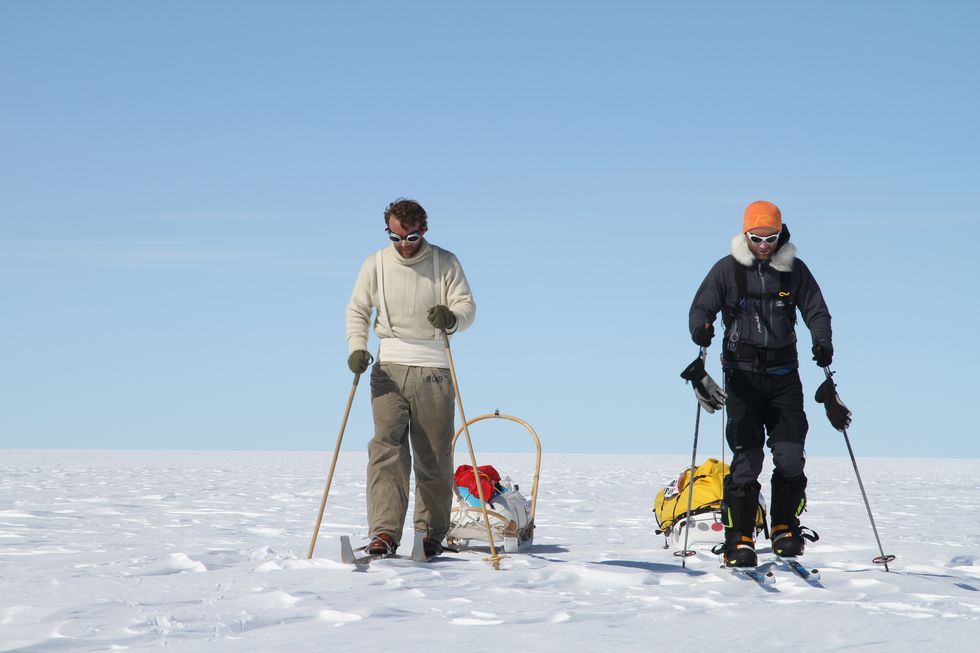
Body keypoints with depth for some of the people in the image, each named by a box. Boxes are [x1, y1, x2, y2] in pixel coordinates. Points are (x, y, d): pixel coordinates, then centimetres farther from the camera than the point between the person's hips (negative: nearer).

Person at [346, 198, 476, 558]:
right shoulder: (375, 264, 5)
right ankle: (384, 533, -19)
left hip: (434, 371, 0)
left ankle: (431, 534, 17)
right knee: (387, 447, -14)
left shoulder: (445, 263, 1)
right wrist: (357, 348, -7)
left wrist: (452, 318, -28)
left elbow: (467, 306, -4)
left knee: (435, 457, 4)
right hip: (389, 368, 0)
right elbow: (357, 310, 11)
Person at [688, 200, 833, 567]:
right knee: (747, 457, -8)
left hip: (784, 374, 2)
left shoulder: (794, 269, 5)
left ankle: (785, 529, 15)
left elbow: (816, 310, 7)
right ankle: (739, 540, -4)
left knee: (790, 456, -3)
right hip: (742, 373, -2)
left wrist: (822, 342, -13)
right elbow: (701, 307, 0)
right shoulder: (727, 270, 1)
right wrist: (701, 329, -23)